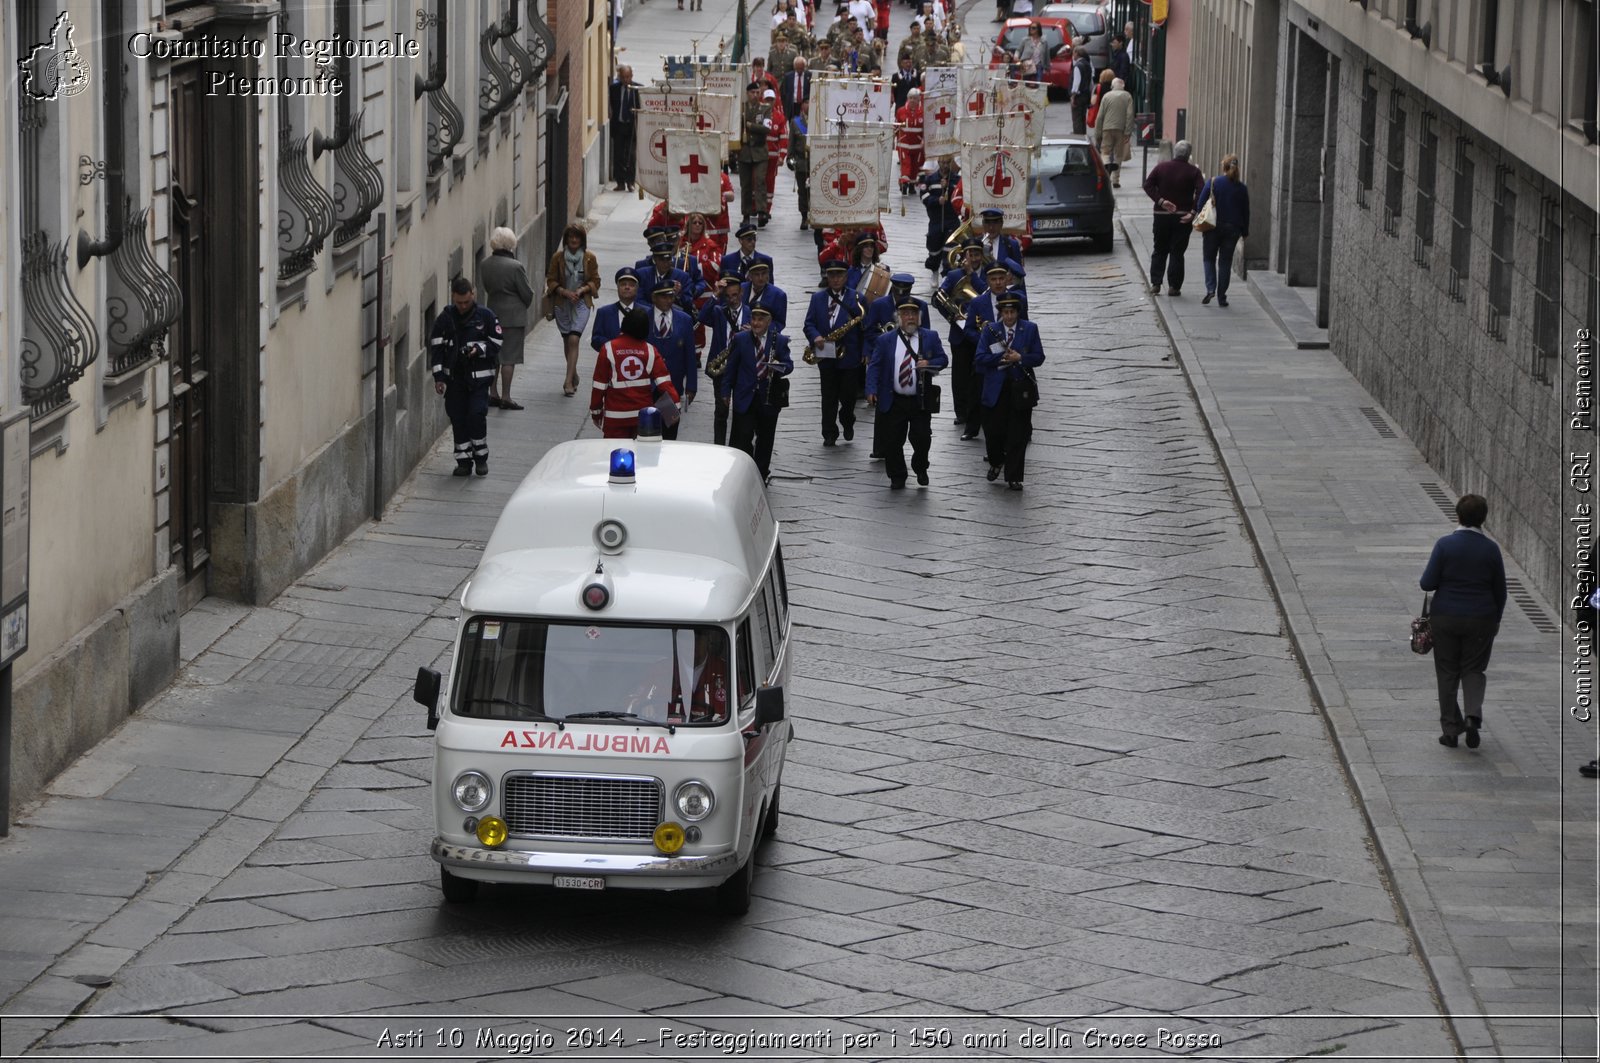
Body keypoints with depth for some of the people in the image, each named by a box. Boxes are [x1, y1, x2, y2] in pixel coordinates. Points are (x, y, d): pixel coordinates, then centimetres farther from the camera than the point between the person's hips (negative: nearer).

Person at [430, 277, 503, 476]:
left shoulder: (485, 316, -1)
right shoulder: (444, 319, 3)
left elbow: (496, 344, 3)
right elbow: (436, 348, 4)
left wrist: (479, 349, -16)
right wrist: (438, 376, -4)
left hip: (478, 377, -2)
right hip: (454, 378, 2)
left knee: (477, 414, -12)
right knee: (458, 418, 2)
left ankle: (481, 457, 4)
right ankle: (463, 460, 11)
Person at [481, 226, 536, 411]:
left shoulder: (484, 265, -1)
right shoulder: (515, 266, -18)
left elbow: (486, 287, 10)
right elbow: (527, 293, -9)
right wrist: (525, 305, 10)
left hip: (492, 314, 6)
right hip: (513, 316, -6)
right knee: (509, 357, -1)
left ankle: (493, 394, 20)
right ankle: (505, 397, 0)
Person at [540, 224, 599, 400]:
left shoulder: (590, 258, -2)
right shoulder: (557, 257, -2)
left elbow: (595, 281, 3)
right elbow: (551, 281, 1)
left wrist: (583, 289, -15)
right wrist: (565, 292, -15)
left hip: (581, 304, -2)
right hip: (562, 304, 2)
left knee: (574, 339, -15)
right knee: (566, 341, 11)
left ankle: (568, 381, -18)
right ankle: (574, 376, 31)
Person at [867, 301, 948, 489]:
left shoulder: (930, 337, 7)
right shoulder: (885, 340, 5)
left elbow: (943, 360, 7)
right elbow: (874, 366, 1)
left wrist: (929, 364, -15)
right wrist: (871, 390, -13)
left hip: (921, 401, 0)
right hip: (893, 401, 0)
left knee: (922, 438, -5)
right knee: (892, 442, 1)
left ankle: (920, 470, 24)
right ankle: (897, 478, 18)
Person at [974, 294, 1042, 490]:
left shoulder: (1030, 329, 2)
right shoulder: (990, 330, 1)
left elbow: (1039, 357, -1)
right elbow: (980, 358, -6)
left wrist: (1019, 358, -17)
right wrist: (1001, 357, -18)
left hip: (1021, 389, 0)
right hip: (996, 389, 0)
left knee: (1018, 435, 1)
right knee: (993, 430, 4)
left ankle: (1014, 478, 9)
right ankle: (996, 463, 34)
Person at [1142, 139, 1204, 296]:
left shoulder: (1161, 167, 2)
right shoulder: (1193, 171, -4)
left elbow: (1148, 185, -8)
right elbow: (1201, 193, -15)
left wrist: (1160, 201, -12)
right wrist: (1193, 212, -15)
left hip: (1162, 215, 2)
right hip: (1183, 217, -2)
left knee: (1159, 251, 12)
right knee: (1177, 252, 4)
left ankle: (1155, 284, 3)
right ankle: (1174, 286, 0)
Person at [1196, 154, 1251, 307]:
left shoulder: (1212, 183, -8)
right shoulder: (1241, 188, -1)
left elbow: (1200, 204, -7)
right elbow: (1246, 212, 5)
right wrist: (1245, 231, 14)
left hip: (1213, 227, -2)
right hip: (1232, 229, 2)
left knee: (1209, 259, 12)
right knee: (1225, 262, 9)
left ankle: (1210, 288, -9)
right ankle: (1221, 297, 8)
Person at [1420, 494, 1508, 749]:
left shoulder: (1445, 545, -11)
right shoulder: (1490, 549, -4)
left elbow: (1428, 583, -11)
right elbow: (1500, 591, 4)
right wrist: (1496, 620, 17)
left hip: (1446, 618, -1)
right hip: (1480, 620, 1)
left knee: (1447, 673, 10)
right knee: (1473, 670, 12)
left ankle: (1450, 729, 12)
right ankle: (1473, 714, -12)